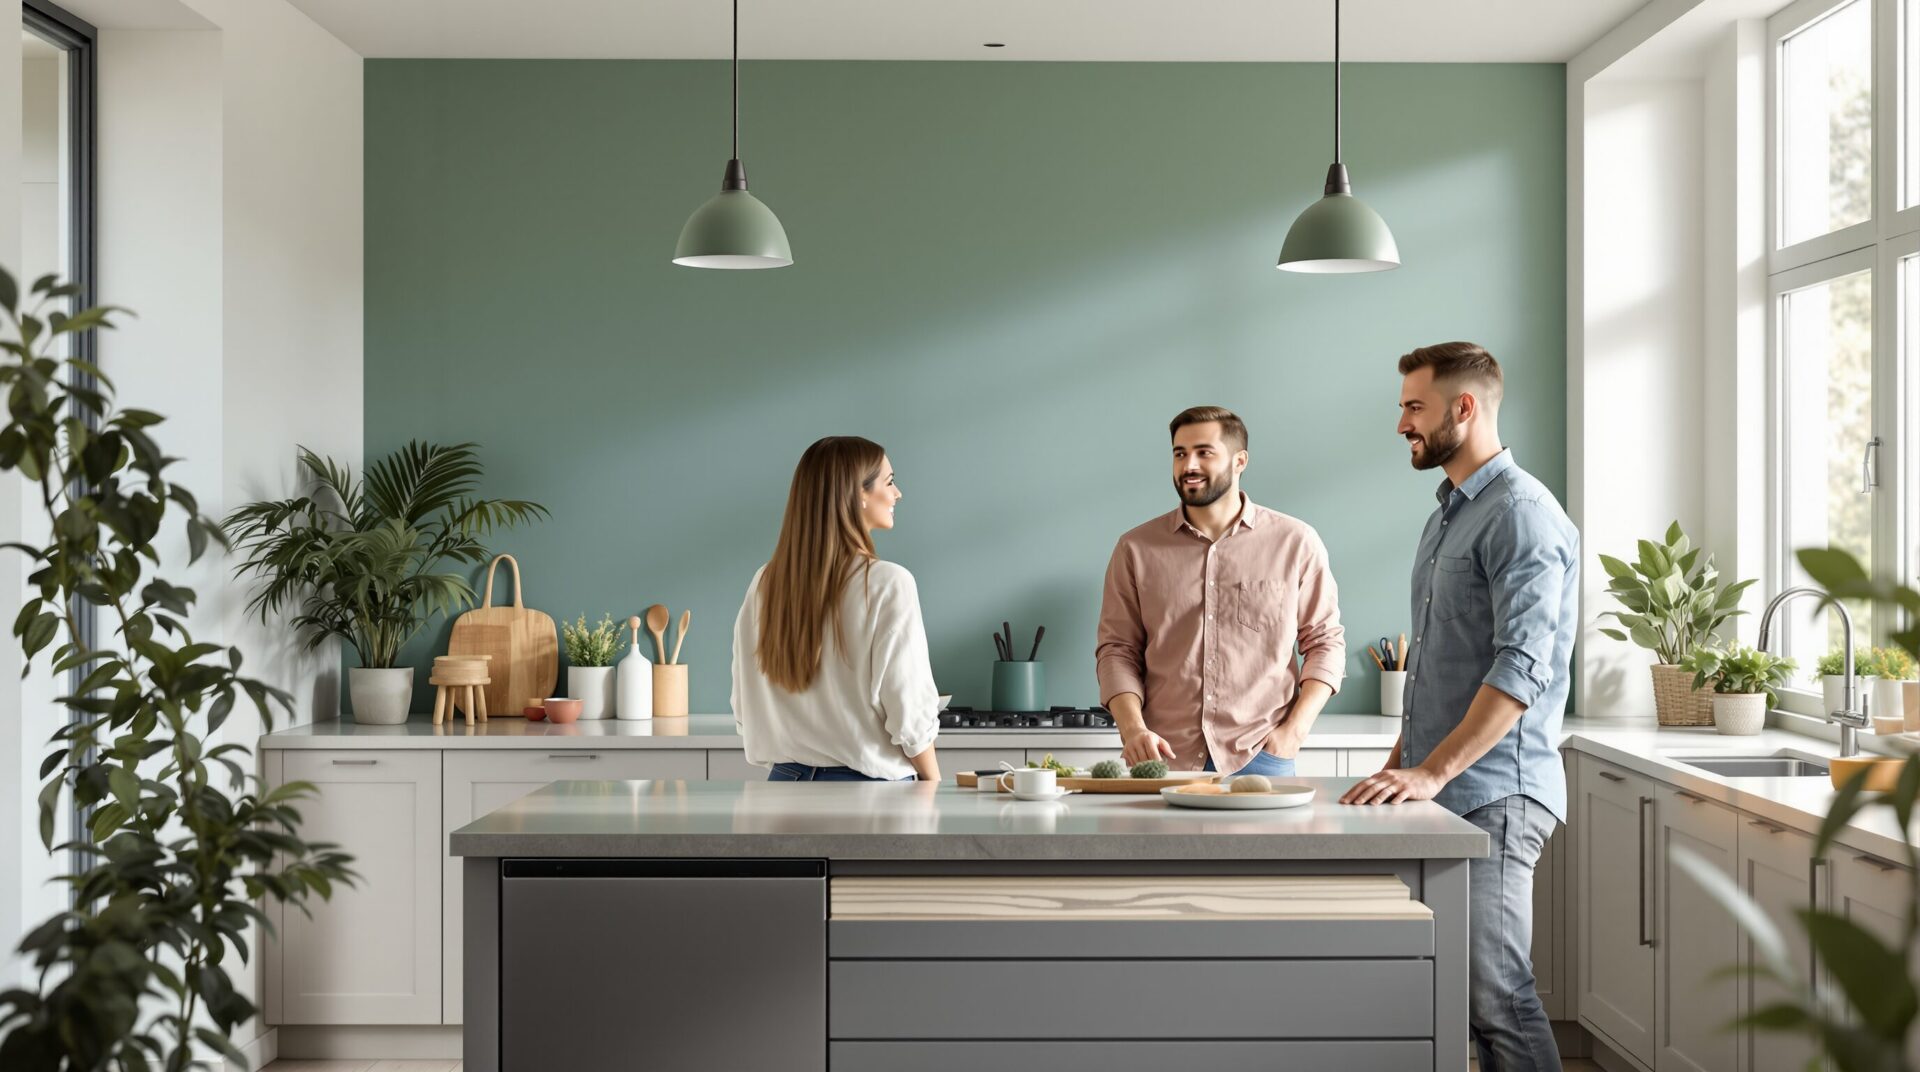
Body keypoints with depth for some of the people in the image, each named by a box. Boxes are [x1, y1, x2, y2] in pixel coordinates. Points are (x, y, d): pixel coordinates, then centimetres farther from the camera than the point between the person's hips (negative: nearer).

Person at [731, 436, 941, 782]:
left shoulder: (765, 584, 3)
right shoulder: (887, 584, -13)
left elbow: (745, 707, 9)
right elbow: (909, 713, -13)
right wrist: (933, 784, 2)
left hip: (785, 780, 6)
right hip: (870, 783, -6)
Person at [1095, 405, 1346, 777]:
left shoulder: (1296, 543, 4)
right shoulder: (1136, 549, 7)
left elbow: (1325, 641, 8)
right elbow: (1117, 649, 6)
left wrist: (1295, 730, -4)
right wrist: (1133, 729, -10)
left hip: (1260, 758, 0)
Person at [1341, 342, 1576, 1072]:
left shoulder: (1520, 514, -11)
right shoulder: (1447, 517, 19)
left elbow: (1521, 670, -20)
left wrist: (1433, 772, -24)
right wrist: (1400, 765, 18)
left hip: (1490, 795, -9)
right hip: (1437, 792, 9)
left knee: (1495, 995, -10)